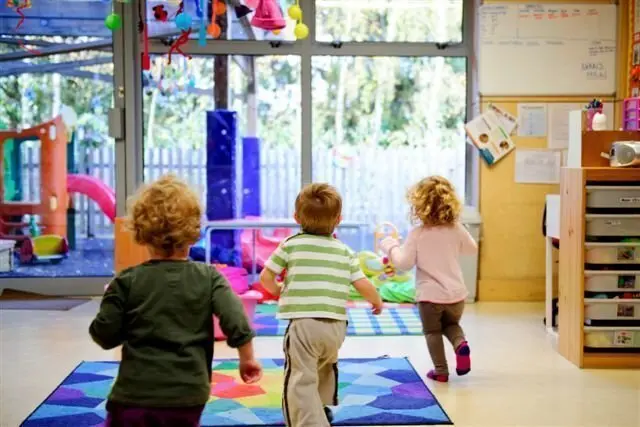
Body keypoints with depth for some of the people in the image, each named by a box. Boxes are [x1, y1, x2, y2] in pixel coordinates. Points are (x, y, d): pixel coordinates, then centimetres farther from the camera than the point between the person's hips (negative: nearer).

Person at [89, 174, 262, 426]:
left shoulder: (128, 282, -5)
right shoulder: (208, 278, -2)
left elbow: (104, 335, -3)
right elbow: (235, 321, -10)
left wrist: (112, 298, 16)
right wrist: (247, 358, 6)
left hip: (136, 394, -2)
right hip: (188, 396, 2)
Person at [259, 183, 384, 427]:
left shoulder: (290, 244, 3)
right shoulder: (345, 251, 10)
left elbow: (266, 278, 4)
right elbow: (364, 285, 5)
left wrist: (278, 292, 25)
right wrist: (377, 301, 26)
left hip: (304, 324, -4)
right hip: (336, 326, 5)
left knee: (301, 382, -7)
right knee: (326, 365, 33)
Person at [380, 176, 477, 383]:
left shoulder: (417, 234, -13)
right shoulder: (456, 229, -1)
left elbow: (404, 263, -13)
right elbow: (472, 248, 15)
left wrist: (390, 246, 2)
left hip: (429, 294, -3)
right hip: (456, 293, 4)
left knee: (432, 332, 14)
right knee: (451, 324, 26)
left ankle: (441, 371, 12)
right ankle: (460, 344, -3)